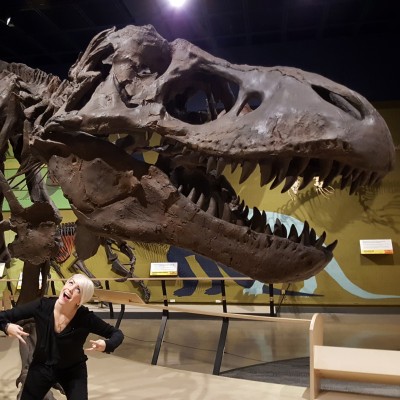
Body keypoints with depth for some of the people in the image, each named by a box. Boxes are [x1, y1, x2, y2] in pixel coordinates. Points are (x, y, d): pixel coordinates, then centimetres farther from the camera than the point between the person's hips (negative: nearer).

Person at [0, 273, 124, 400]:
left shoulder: (86, 318, -27)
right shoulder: (42, 306, -23)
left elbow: (117, 333, -16)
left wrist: (106, 345, -37)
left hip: (74, 371, -1)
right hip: (41, 366, 2)